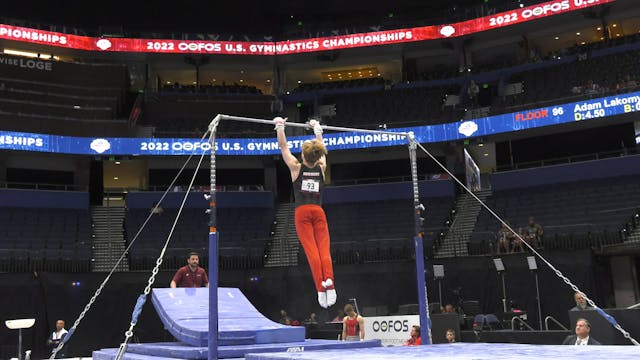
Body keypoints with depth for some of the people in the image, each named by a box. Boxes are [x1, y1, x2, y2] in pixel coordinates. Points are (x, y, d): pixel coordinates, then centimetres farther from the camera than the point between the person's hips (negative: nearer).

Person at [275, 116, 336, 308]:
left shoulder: (296, 167, 1)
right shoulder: (321, 168, 7)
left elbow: (283, 146, 8)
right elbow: (321, 148, 24)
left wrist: (280, 126, 17)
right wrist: (317, 129, 36)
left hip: (302, 212, -2)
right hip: (318, 211, 2)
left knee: (311, 250, -11)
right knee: (324, 248, -7)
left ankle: (320, 286, -22)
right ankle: (329, 281, -26)